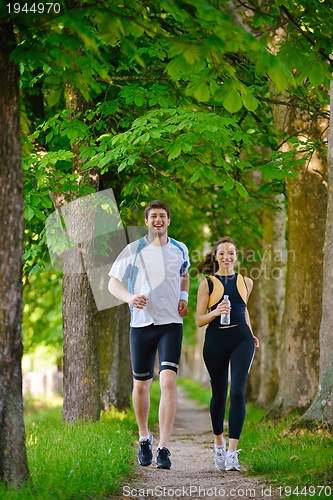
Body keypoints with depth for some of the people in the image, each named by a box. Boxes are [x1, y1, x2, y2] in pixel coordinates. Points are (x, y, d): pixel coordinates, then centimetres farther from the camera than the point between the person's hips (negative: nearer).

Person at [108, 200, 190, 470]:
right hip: (141, 323, 0)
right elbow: (113, 283, 1)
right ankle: (144, 438, 33)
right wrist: (130, 298, -19)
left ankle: (163, 448, -17)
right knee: (141, 384, 10)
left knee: (169, 380, -16)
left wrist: (184, 298, 8)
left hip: (171, 323, 0)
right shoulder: (133, 250, 0)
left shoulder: (180, 250, 7)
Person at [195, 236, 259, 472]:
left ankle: (233, 452, -17)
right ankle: (219, 444, 30)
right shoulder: (207, 284, 1)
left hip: (241, 340, 1)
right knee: (219, 394, 8)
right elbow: (199, 320, -2)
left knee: (238, 393, -13)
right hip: (216, 341, -1)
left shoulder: (245, 282, 10)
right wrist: (215, 312, -20)